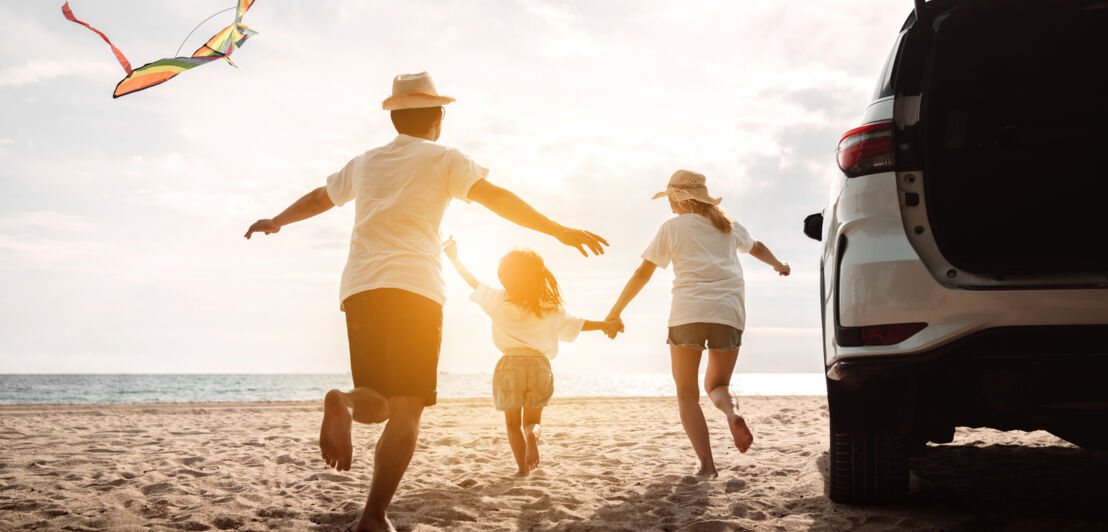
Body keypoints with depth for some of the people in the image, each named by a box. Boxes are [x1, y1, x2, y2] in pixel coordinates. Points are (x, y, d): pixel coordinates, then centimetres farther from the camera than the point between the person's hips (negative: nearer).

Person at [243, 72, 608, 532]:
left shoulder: (364, 163, 24)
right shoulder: (444, 159, 10)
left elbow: (316, 199, 38)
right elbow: (496, 198, -4)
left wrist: (275, 222, 55)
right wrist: (558, 231, -5)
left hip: (359, 288, 4)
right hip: (414, 287, -4)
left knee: (377, 403, 13)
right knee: (406, 407, -4)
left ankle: (343, 404, -23)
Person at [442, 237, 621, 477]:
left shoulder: (498, 301, 0)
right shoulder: (550, 309, 2)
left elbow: (474, 283, 9)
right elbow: (575, 324, 5)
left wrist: (455, 259, 21)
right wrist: (605, 325, 15)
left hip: (509, 365, -1)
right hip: (539, 365, 1)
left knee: (513, 423, 12)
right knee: (532, 419, 14)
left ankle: (523, 466, 1)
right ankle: (532, 434, -20)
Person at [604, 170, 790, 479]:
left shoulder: (672, 227, 8)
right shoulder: (728, 225, 19)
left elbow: (643, 274, 7)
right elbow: (756, 248, 38)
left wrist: (615, 312, 13)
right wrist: (779, 265, 53)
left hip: (688, 311, -3)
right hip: (729, 312, 3)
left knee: (687, 394, 7)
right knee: (716, 385, 19)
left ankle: (706, 463, -10)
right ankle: (732, 412, -17)